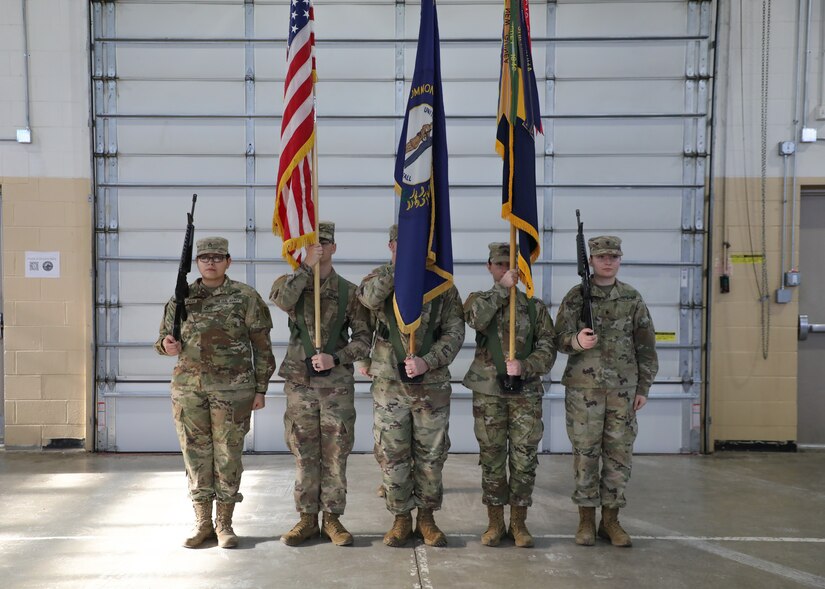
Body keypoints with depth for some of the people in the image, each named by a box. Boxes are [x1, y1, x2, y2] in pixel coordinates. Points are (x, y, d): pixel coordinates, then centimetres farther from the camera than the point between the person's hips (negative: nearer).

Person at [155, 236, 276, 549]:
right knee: (196, 453, 7)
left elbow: (262, 347, 2)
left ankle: (224, 523, 13)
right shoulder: (181, 298, 10)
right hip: (188, 388, 3)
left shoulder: (246, 297, 1)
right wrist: (166, 344, -7)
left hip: (232, 389, -3)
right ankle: (202, 523, 18)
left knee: (228, 454, 2)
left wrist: (260, 389, -2)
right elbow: (163, 337, 18)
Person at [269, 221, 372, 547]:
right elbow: (282, 300, -21)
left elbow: (364, 337, 1)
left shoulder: (349, 291, 4)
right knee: (304, 453, 6)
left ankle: (332, 518, 13)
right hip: (300, 382, 1)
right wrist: (306, 267, -21)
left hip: (337, 383, -1)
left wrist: (336, 358, -14)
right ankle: (307, 518, 16)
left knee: (335, 453, 3)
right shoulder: (290, 282, 5)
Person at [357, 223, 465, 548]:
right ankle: (401, 518, 20)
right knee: (392, 454, 6)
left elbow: (455, 332, -2)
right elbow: (368, 297, -23)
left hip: (432, 384, 0)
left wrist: (427, 362, -16)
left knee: (431, 455, 8)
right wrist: (400, 265, -25)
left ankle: (426, 517, 23)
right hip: (389, 384, 0)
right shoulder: (381, 278, 2)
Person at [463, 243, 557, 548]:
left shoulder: (535, 306, 8)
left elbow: (548, 348, 1)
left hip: (526, 392, 1)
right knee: (492, 459, 5)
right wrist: (501, 288, -18)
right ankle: (495, 523, 16)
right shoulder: (478, 299, 6)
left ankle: (519, 522, 14)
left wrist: (525, 366, -16)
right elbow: (476, 318, -18)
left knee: (525, 459, 2)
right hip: (488, 392, -1)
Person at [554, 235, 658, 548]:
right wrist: (576, 341, -25)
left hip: (623, 389, 2)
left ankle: (610, 519, 16)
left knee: (619, 454, 4)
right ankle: (586, 519, 13)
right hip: (583, 388, -2)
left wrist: (643, 387, 4)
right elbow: (560, 339, -2)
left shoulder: (633, 298, 7)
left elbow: (646, 346, 9)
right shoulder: (576, 296, 2)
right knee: (585, 453, 2)